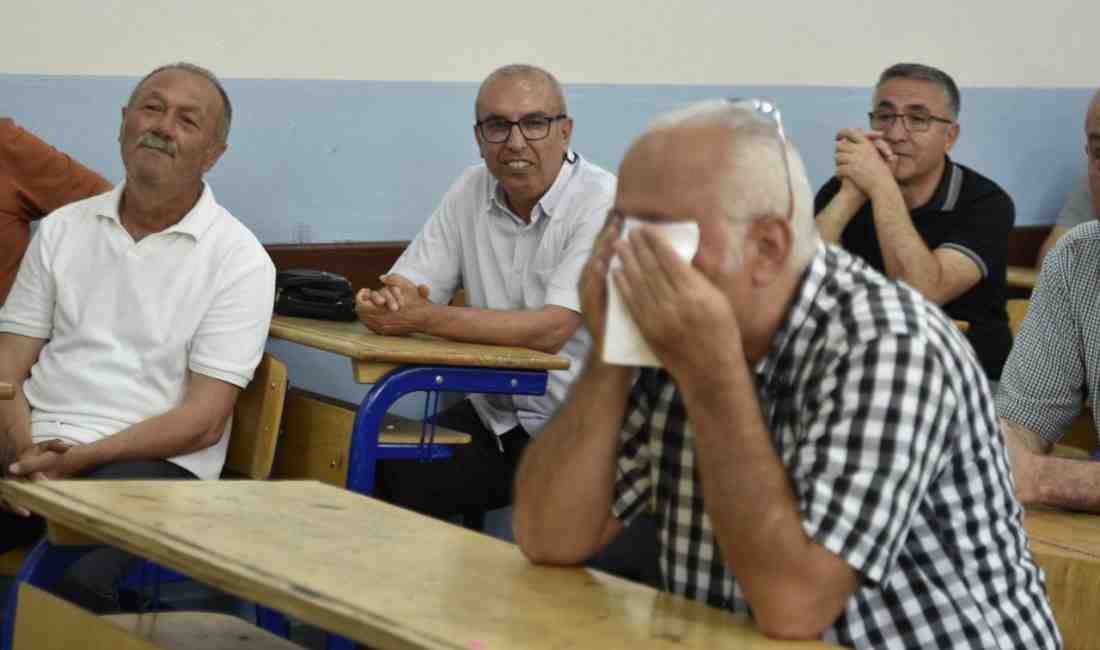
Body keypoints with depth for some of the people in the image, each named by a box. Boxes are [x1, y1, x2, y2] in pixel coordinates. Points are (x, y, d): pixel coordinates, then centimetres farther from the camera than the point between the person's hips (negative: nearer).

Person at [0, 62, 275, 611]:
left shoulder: (239, 259, 2)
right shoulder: (63, 230, 15)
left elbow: (204, 420, -4)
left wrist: (84, 458, -15)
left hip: (156, 463, -3)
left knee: (87, 581, -35)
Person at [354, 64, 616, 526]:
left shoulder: (605, 204, -13)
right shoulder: (471, 192, 8)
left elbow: (549, 331, -23)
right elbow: (403, 288, 5)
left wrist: (423, 318, -24)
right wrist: (384, 304, -21)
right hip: (492, 416, 6)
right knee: (380, 475, -15)